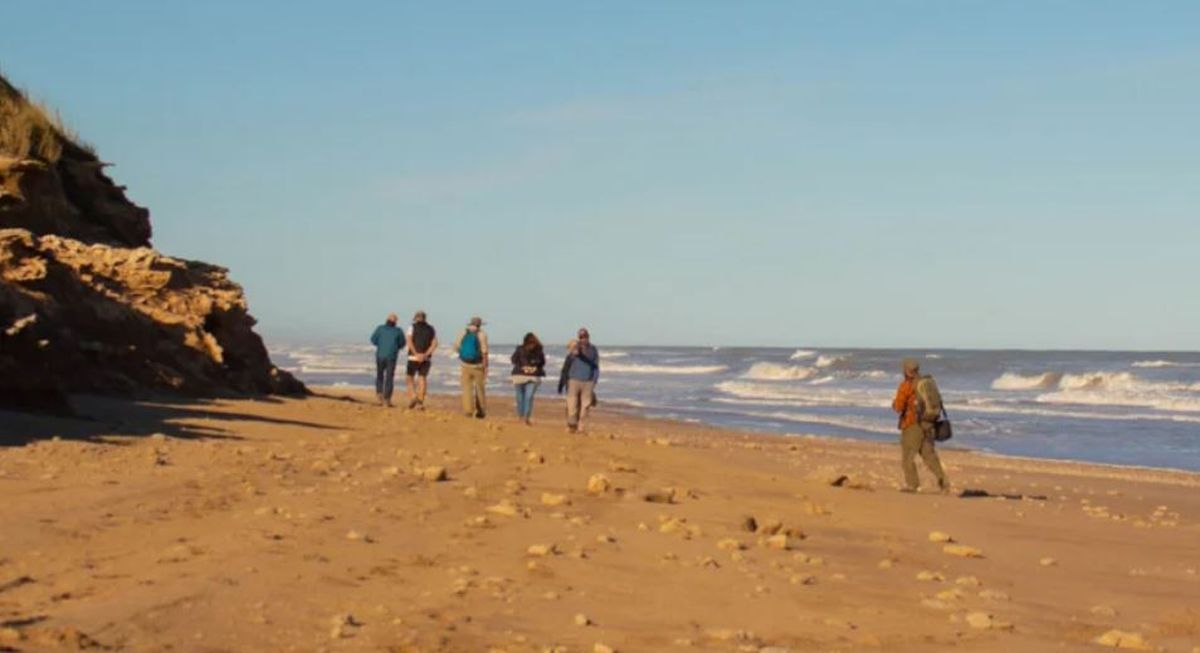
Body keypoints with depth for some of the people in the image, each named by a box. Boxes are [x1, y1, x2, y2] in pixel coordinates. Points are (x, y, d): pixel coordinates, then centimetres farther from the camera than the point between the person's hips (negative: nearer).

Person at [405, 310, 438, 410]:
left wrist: (416, 354, -15)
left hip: (413, 357, -2)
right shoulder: (431, 329, 10)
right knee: (423, 378, 5)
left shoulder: (412, 327, 2)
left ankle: (413, 396, -8)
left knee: (410, 377, 11)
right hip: (426, 359, 2)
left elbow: (409, 341, -12)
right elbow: (434, 344, -2)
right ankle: (420, 402, -2)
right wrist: (425, 355, -10)